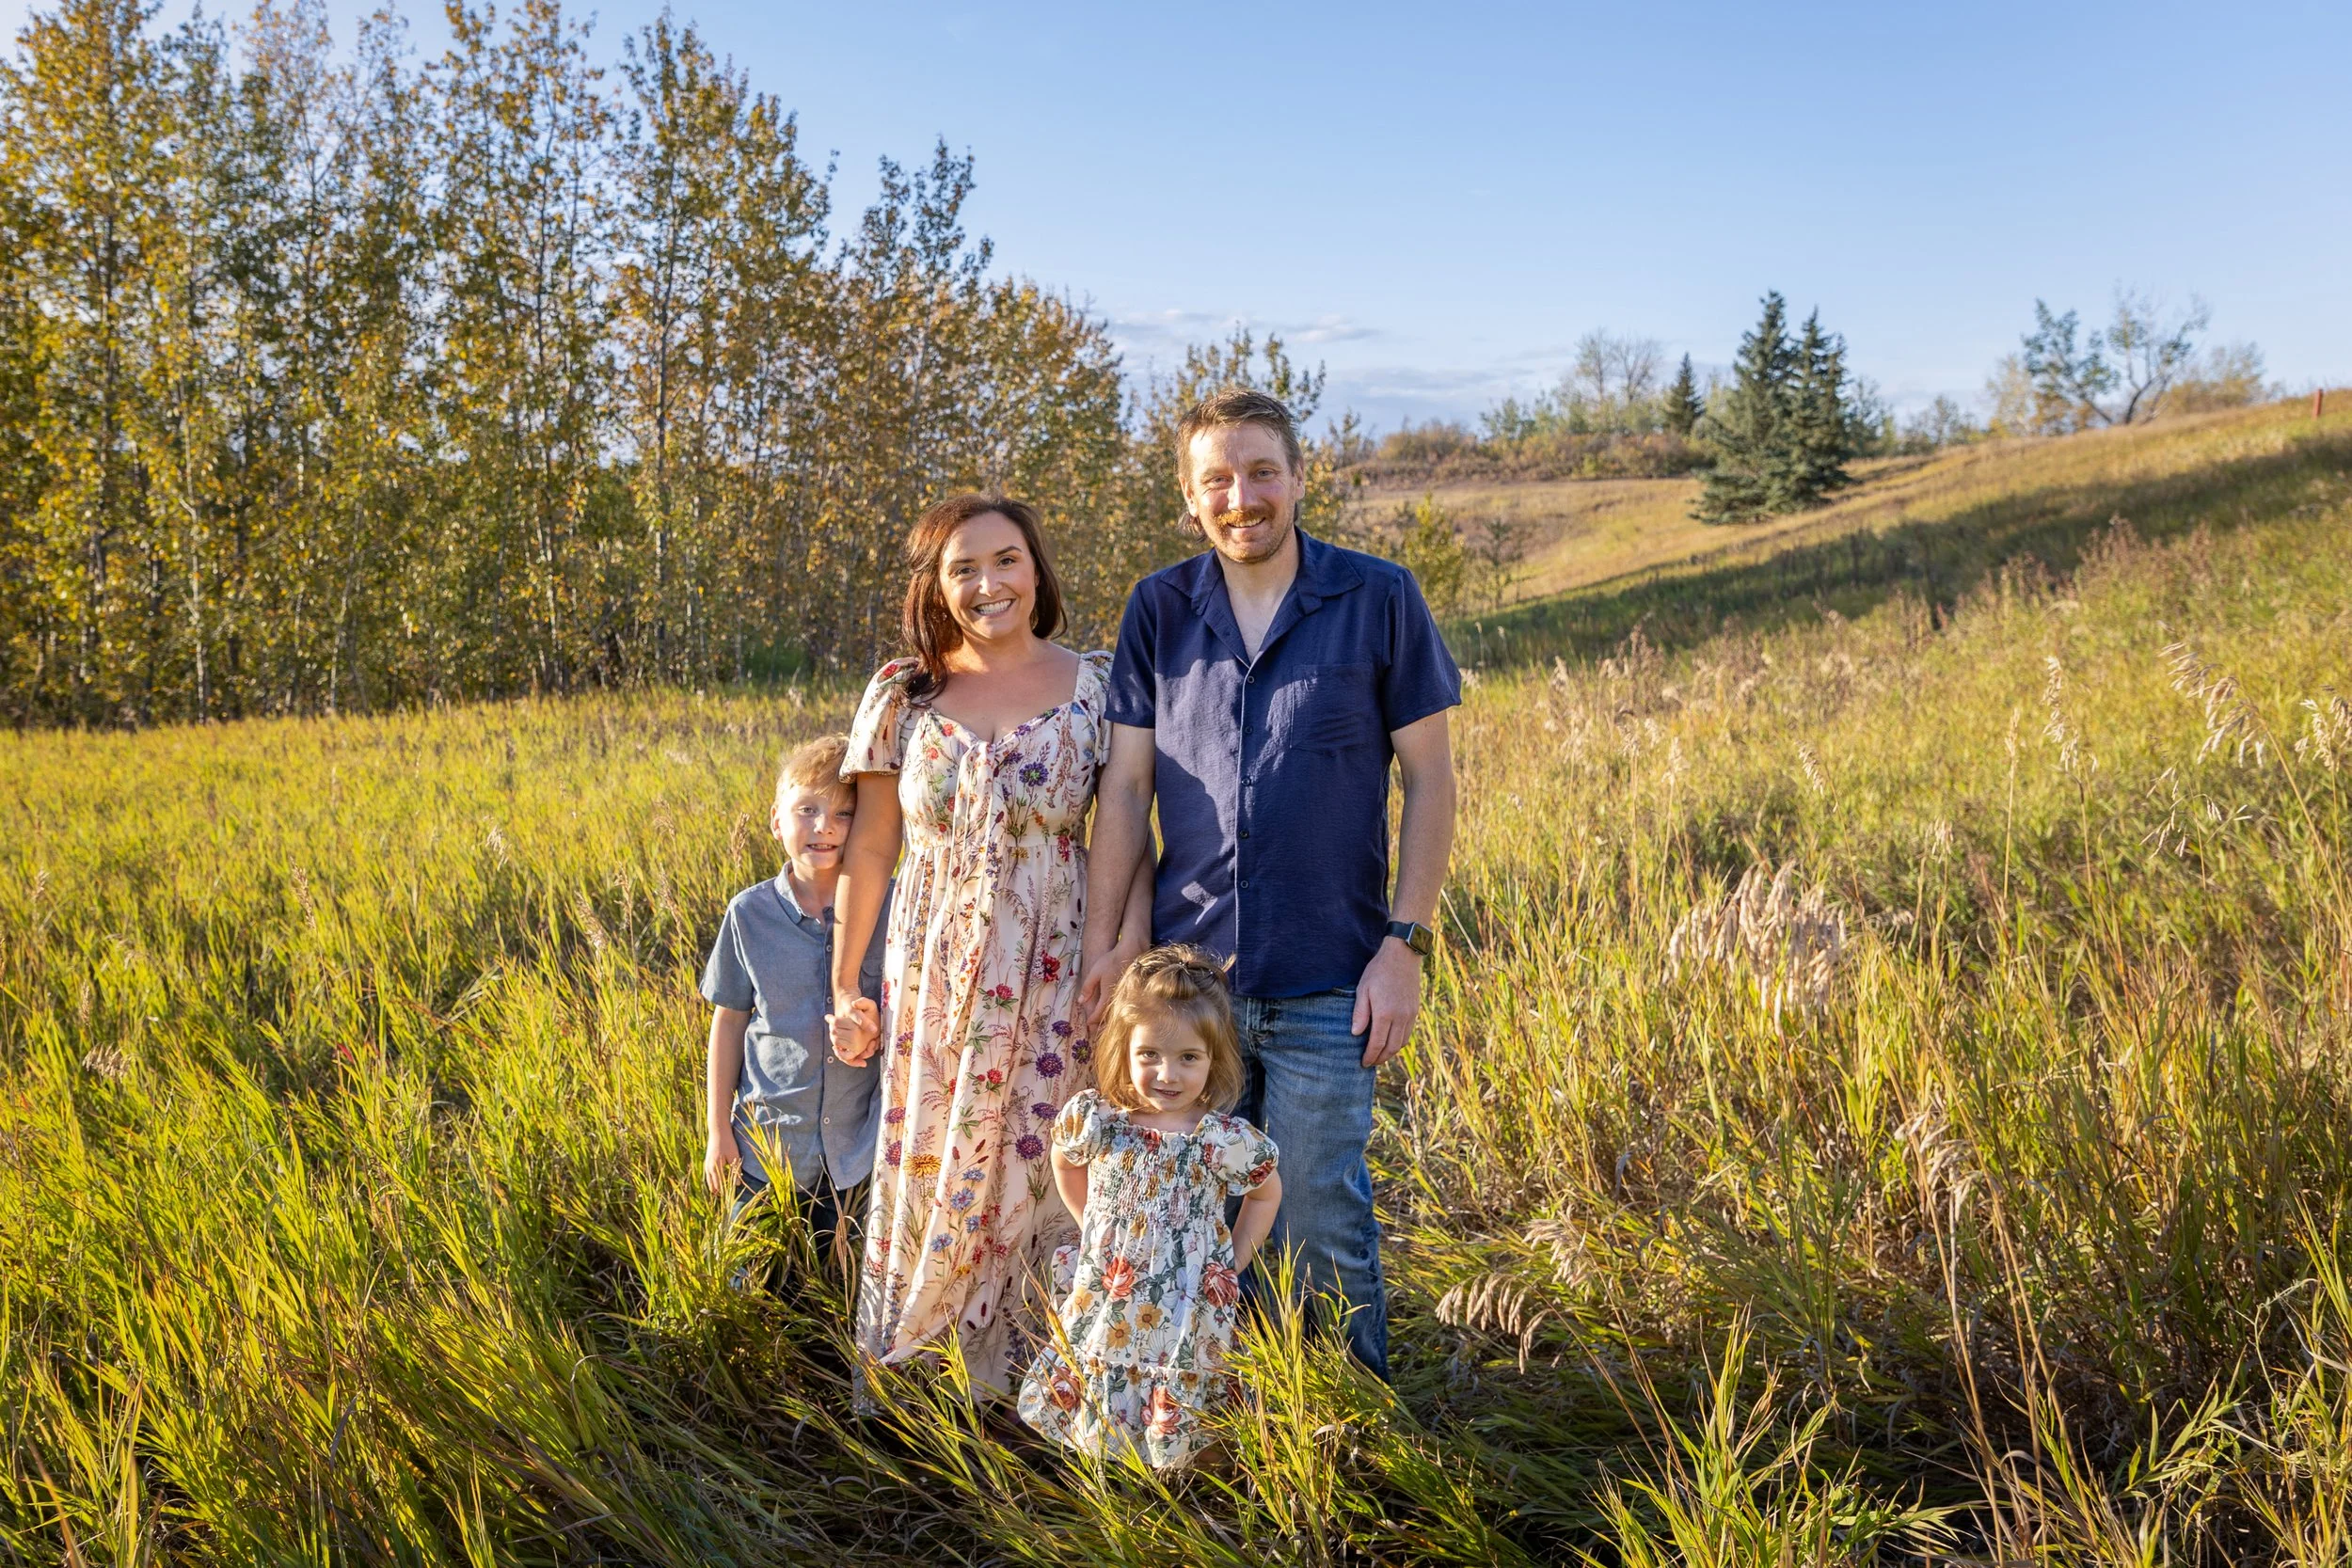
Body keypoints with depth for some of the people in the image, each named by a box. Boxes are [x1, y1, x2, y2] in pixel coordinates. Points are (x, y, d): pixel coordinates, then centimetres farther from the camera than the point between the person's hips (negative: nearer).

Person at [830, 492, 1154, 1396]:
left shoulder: (1097, 685, 0)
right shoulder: (903, 695, 2)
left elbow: (1133, 832, 1)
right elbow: (870, 847, 6)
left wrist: (1131, 931, -16)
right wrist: (844, 988, 8)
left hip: (1057, 977, -1)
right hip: (937, 981, 1)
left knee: (1044, 1172, 4)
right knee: (932, 1168, 7)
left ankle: (1040, 1372, 23)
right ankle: (915, 1376, 26)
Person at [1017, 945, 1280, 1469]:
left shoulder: (1224, 1140, -18)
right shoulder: (1092, 1119, -11)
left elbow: (1268, 1192, 1)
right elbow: (1064, 1162, 12)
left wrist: (1231, 1264, -2)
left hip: (1185, 1311, -2)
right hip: (1103, 1303, 3)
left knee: (1172, 1426, 9)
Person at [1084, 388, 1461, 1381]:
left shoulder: (1379, 599, -3)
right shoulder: (1159, 609, 5)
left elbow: (1430, 778, -1)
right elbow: (1126, 785, 6)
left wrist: (1406, 944, -7)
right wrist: (1105, 944, 1)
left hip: (1326, 987, -3)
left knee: (1322, 1229, 3)